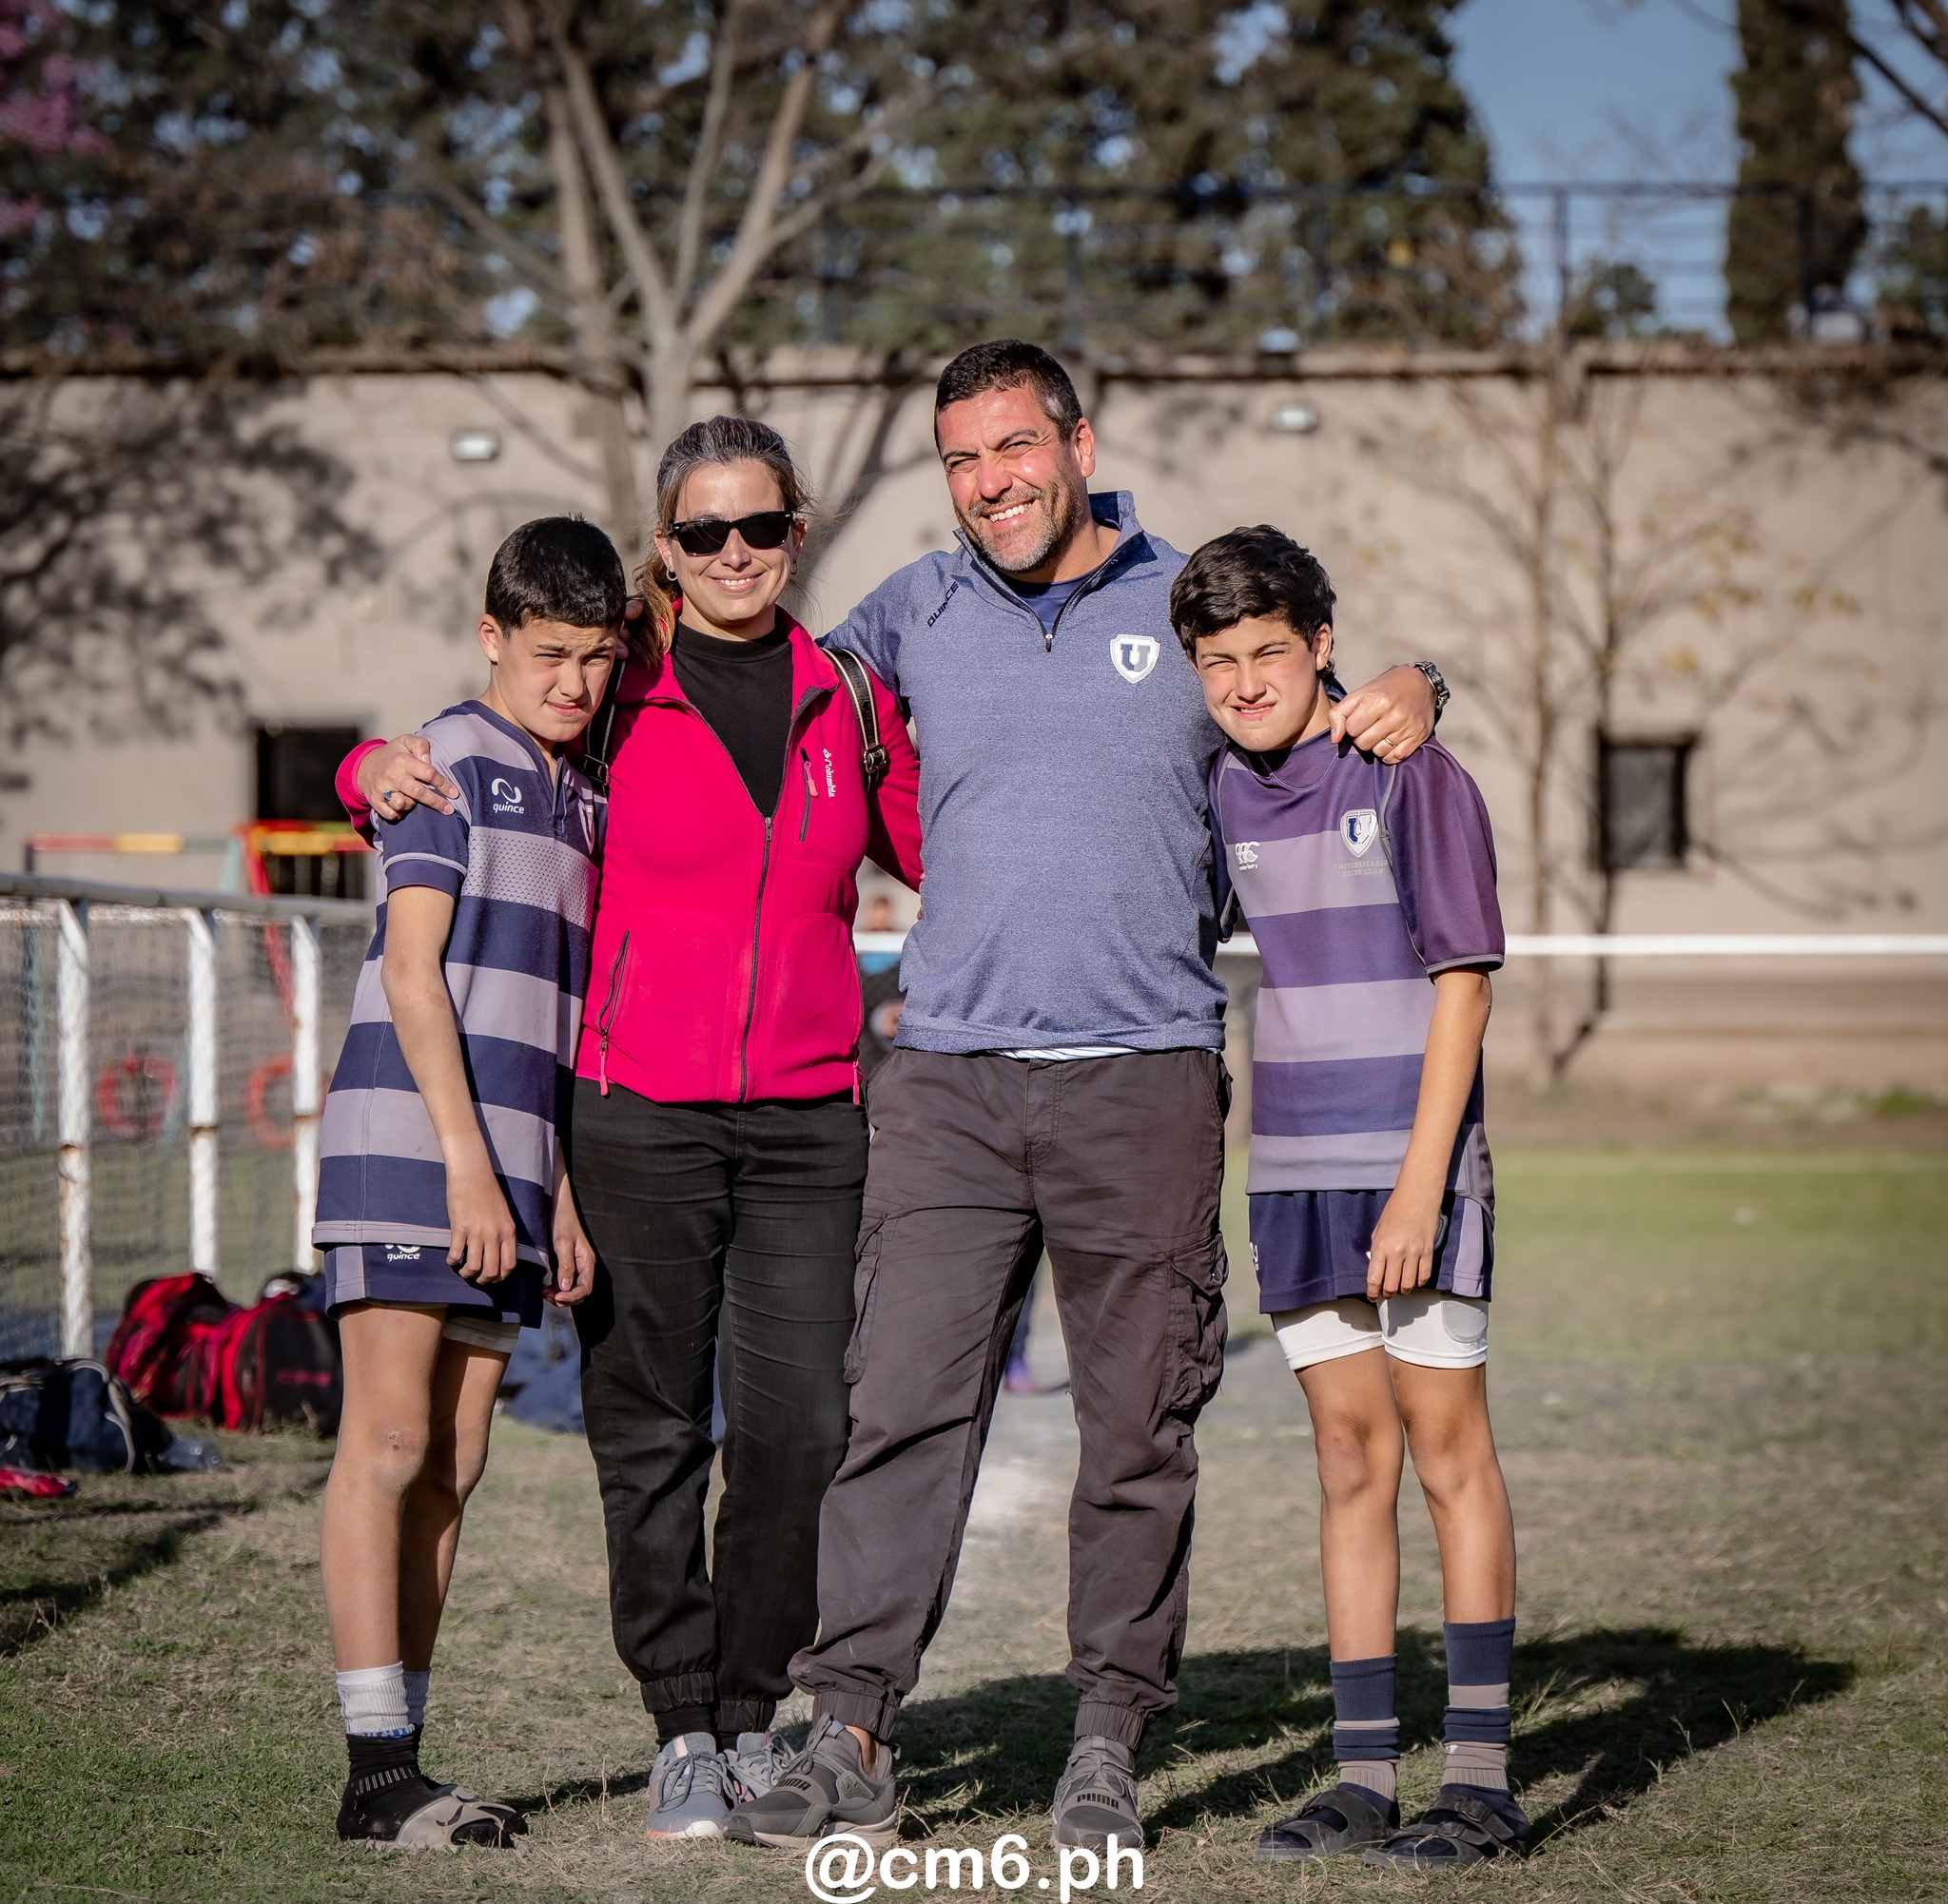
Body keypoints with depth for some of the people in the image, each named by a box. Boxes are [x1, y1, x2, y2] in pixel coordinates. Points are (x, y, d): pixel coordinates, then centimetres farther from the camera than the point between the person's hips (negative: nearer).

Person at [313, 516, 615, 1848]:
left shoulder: (583, 802, 19)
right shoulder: (453, 758, -4)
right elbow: (414, 970, -11)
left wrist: (559, 1188, 15)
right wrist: (465, 1162, -16)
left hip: (508, 1164, 7)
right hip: (411, 1141, -7)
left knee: (454, 1464, 6)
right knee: (390, 1444, -7)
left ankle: (406, 1761, 9)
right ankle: (378, 1773, -7)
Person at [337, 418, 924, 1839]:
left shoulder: (846, 695, 9)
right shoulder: (618, 695, 1)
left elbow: (932, 850, 22)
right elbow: (417, 763, 10)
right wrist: (383, 769, -12)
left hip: (808, 1116, 2)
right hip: (645, 1115, -2)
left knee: (801, 1423, -3)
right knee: (652, 1429, 2)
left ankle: (755, 1717, 14)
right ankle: (682, 1731, 14)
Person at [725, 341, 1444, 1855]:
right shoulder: (918, 611, 12)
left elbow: (1334, 709, 20)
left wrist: (1408, 691, -4)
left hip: (1145, 1077, -1)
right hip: (949, 1077, 1)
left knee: (1139, 1430, 3)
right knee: (902, 1405, -7)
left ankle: (1109, 1745, 13)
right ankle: (851, 1740, -3)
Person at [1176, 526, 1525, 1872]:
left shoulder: (1415, 778, -8)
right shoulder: (1224, 795, 8)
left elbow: (1462, 983, -11)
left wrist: (1419, 1185, -16)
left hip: (1412, 1165, -5)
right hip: (1294, 1168, 5)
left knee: (1448, 1447, -3)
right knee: (1351, 1459, 8)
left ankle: (1482, 1780, 2)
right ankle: (1365, 1777, 11)